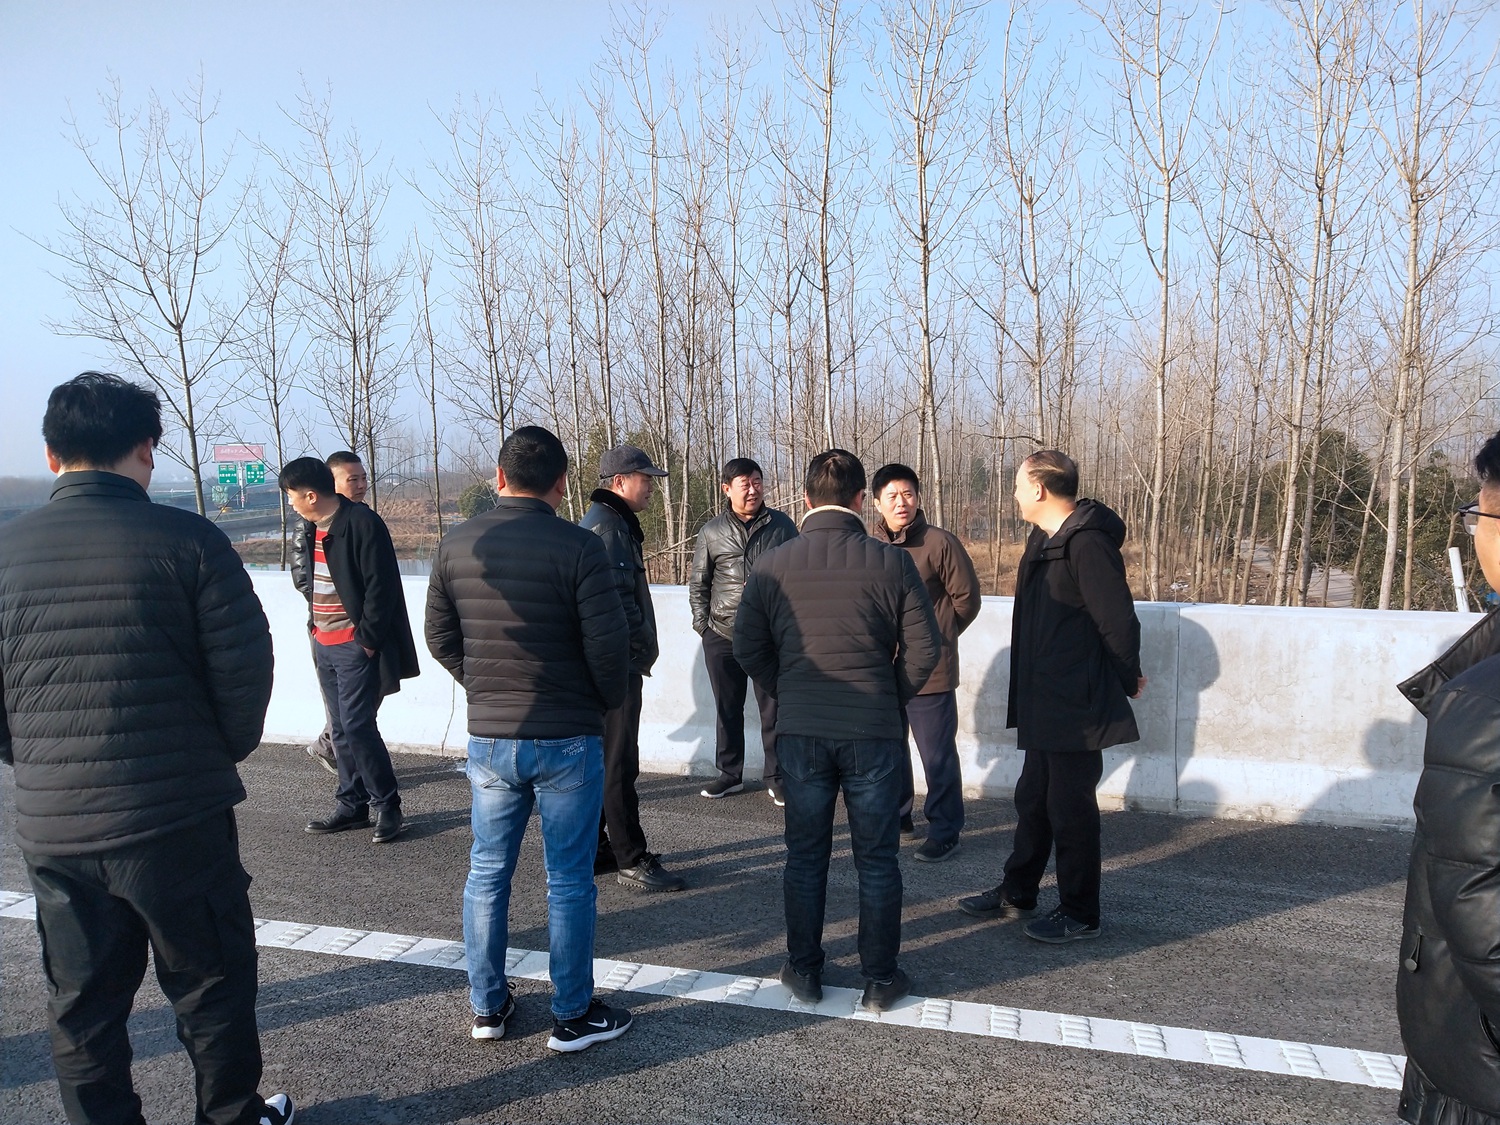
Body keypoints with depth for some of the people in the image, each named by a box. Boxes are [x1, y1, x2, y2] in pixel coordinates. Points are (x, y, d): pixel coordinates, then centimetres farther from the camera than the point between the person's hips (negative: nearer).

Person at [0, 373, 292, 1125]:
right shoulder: (186, 540, -12)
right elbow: (244, 667, -11)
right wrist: (225, 751, 7)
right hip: (179, 817, -3)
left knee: (83, 1005, 18)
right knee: (210, 982, 16)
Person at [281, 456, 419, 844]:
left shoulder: (362, 522, -14)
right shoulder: (314, 528, 12)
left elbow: (380, 587, -17)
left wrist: (368, 640, -16)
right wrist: (314, 626, 10)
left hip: (355, 645, -8)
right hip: (323, 644, 8)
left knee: (357, 725, -8)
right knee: (342, 729, 12)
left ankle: (387, 806, 5)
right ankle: (351, 805, 22)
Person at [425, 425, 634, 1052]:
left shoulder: (456, 545, -1)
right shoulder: (578, 548, -15)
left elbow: (440, 637, 7)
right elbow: (608, 645, -16)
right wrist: (608, 701, 4)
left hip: (487, 737, 4)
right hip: (568, 740, -4)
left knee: (486, 873, 17)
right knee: (569, 882, 8)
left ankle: (487, 1007, 30)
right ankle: (573, 1017, 21)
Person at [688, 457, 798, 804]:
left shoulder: (782, 525, 2)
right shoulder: (712, 532, 4)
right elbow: (698, 583, 11)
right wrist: (702, 622, 4)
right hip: (722, 637, 1)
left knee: (773, 709, 4)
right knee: (727, 710, 11)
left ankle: (775, 776, 17)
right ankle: (730, 773, 25)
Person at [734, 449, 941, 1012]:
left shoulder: (772, 564, -4)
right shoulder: (891, 562, -8)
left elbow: (748, 648, 0)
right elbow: (924, 647, -5)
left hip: (800, 731, 1)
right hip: (873, 732, -1)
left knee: (805, 855, 15)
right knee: (877, 859, 12)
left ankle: (804, 971, 27)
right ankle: (880, 978, 23)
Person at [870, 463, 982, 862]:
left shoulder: (940, 543, -10)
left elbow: (967, 598, -3)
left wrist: (938, 637, 5)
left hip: (929, 671, -5)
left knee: (938, 756, 3)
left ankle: (945, 832, 17)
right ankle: (897, 814, 37)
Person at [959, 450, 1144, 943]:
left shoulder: (1087, 543, -20)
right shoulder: (1044, 539, 12)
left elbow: (1118, 621, -20)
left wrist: (1125, 680, -7)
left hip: (1077, 709, -10)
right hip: (1045, 706, 10)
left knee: (1070, 809, 3)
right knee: (1033, 799, 19)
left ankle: (1080, 914, 20)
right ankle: (1017, 894, 33)